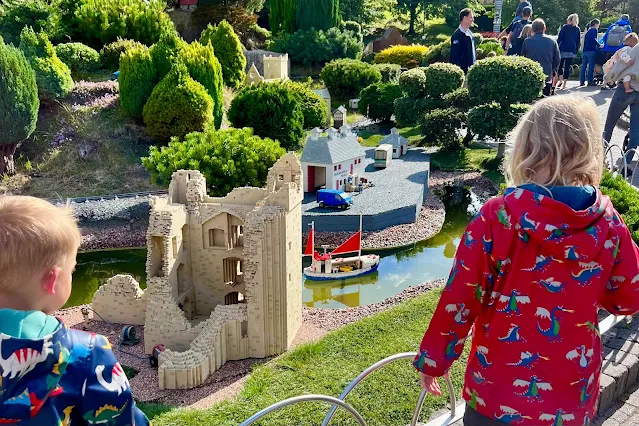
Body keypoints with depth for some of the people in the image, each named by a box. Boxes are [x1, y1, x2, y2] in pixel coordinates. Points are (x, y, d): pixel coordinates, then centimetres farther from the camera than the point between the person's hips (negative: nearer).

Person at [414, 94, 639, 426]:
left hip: (499, 390, -2)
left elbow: (460, 299, -13)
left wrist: (432, 359, 0)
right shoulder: (609, 224, -9)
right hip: (574, 397, 3)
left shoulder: (498, 217, -18)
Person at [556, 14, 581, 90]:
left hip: (563, 50, -2)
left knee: (560, 65, 10)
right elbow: (578, 42, 10)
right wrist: (576, 52, 14)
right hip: (572, 51, 2)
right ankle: (564, 84, 2)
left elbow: (559, 39, -4)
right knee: (568, 67, 4)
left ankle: (561, 80, -4)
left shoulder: (564, 27, 2)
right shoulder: (578, 30, 10)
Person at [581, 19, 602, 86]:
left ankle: (582, 81, 3)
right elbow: (593, 39, -18)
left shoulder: (587, 31, 22)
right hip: (591, 50, -8)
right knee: (591, 66, -5)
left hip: (585, 50, 8)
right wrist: (599, 45, -14)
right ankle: (590, 81, -7)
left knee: (584, 66, 5)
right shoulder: (595, 30, -3)